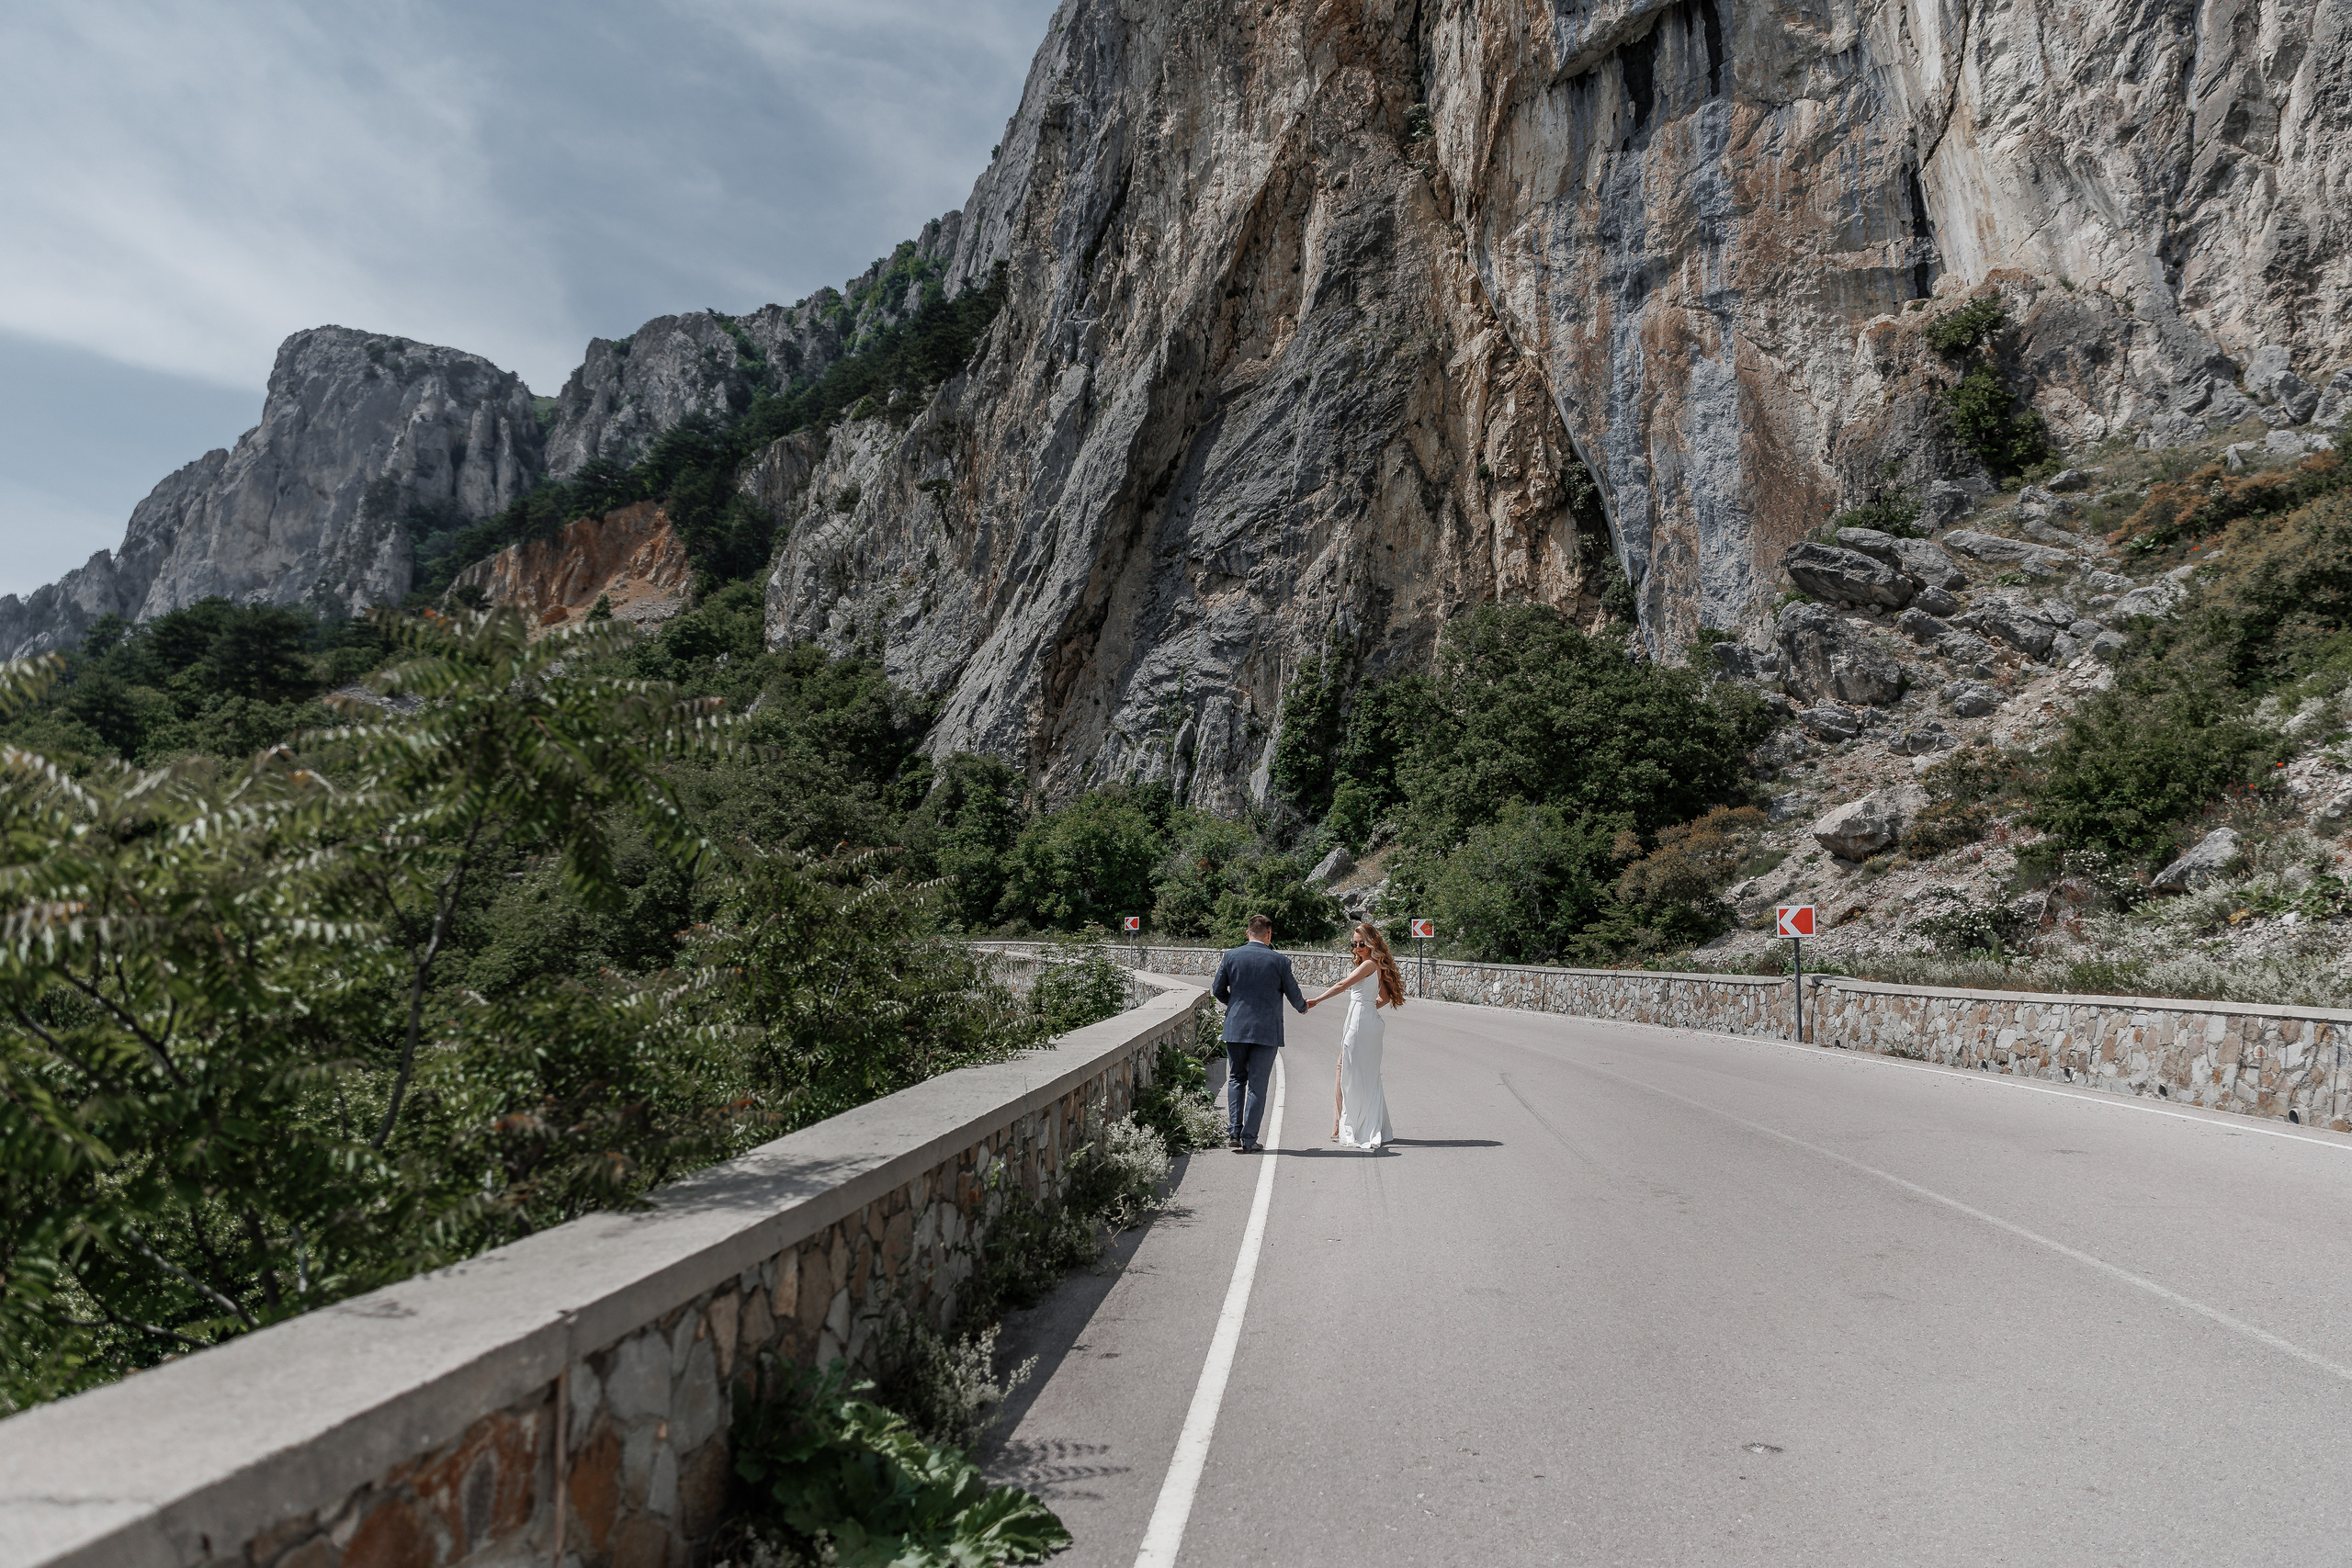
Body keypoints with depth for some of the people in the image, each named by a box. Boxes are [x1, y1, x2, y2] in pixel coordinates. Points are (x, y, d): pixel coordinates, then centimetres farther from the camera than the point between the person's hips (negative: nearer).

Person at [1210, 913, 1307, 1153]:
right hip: (1267, 1030, -2)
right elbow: (1294, 996, 4)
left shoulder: (1231, 956, -1)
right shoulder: (1279, 961, -5)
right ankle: (1248, 1140, 4)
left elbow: (1217, 990, 5)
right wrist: (1303, 1007, 27)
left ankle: (1235, 1133, 6)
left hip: (1236, 1027, 2)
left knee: (1236, 1079, 16)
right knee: (1258, 1085, 4)